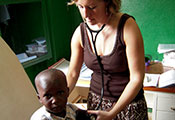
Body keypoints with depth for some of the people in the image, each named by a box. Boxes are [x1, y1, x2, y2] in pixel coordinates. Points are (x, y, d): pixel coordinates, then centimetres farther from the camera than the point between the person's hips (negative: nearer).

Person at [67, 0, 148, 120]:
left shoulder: (127, 25, -21)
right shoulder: (81, 32, -9)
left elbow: (137, 78, -20)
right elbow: (72, 74, 0)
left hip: (128, 104, -3)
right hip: (95, 100, 4)